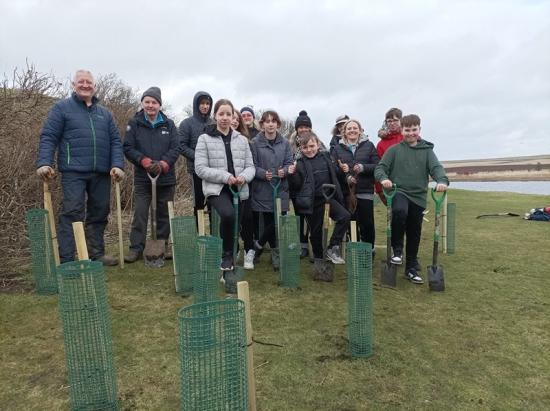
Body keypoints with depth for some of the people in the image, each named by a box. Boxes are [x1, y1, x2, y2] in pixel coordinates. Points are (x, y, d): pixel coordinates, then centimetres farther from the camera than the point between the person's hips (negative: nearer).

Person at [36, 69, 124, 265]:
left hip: (102, 173, 5)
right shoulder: (62, 107, 5)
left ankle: (97, 253, 21)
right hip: (74, 171, -4)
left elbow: (115, 141, 11)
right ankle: (66, 260, -5)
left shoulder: (105, 113, 17)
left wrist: (117, 165, -3)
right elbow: (48, 137, -1)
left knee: (99, 213, 9)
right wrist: (44, 162, -16)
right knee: (72, 213, -9)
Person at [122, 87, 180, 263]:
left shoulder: (169, 124, 6)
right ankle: (136, 248, 6)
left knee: (164, 214, 9)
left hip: (166, 177, 2)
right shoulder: (134, 123, 2)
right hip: (142, 177, -1)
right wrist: (144, 161, -17)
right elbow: (128, 148, -2)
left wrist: (164, 164, -16)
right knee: (140, 213, -2)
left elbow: (176, 148, 0)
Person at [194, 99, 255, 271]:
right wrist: (225, 177, -18)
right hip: (216, 188, -4)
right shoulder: (204, 139, 0)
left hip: (239, 189, 4)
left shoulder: (242, 140, 11)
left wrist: (244, 177, -14)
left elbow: (250, 166, 10)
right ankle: (227, 255, -9)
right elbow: (200, 169, -7)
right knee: (228, 214, -31)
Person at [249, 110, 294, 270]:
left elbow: (289, 162, 7)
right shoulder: (255, 143, -3)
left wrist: (284, 171, -15)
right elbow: (252, 166, -4)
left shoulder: (285, 143, 7)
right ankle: (276, 253, 21)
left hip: (281, 188, 3)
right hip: (263, 190, -2)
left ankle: (258, 245, 19)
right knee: (269, 222, 4)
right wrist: (263, 173, -21)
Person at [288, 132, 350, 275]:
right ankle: (318, 259, 27)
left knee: (344, 216, -19)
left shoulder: (325, 157, 7)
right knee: (315, 231, 7)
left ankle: (333, 248, -7)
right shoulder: (300, 163, -4)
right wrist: (292, 175, -20)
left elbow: (334, 175, 20)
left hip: (328, 197, 3)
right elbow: (296, 186, -6)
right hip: (311, 202, -3)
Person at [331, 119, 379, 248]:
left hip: (365, 191, -1)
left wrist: (364, 167, -16)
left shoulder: (369, 146, 8)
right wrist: (345, 176, -15)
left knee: (367, 222, 2)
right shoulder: (337, 148, 10)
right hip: (346, 191, 1)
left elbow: (377, 166, 1)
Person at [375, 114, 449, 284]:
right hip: (398, 192, -2)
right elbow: (380, 167, -2)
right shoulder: (394, 150, 5)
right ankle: (397, 249, -14)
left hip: (418, 197, 3)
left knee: (414, 234, 9)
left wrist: (442, 180, -27)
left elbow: (436, 167, -4)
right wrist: (383, 178, -25)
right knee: (399, 211, -36)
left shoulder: (427, 150, 9)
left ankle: (412, 268, 25)